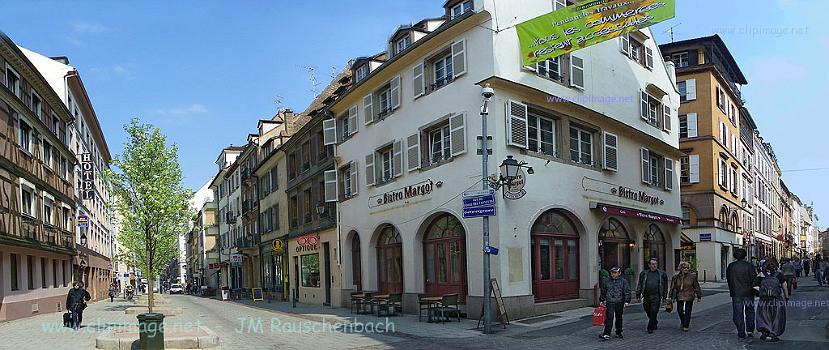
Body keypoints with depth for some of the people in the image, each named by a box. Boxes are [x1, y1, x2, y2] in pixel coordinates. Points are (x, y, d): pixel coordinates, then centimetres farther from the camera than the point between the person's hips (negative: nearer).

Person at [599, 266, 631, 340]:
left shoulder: (623, 281, 0)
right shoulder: (607, 281, 8)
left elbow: (627, 292, -3)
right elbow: (603, 292, 16)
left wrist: (627, 301, -12)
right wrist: (601, 300, 15)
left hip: (619, 303, 0)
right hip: (609, 303, 0)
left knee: (619, 318, 11)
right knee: (609, 318, -9)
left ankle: (618, 333, 25)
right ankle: (606, 334, -13)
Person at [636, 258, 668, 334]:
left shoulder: (662, 274, 7)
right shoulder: (644, 273, 8)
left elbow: (665, 285, 11)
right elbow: (639, 285, 10)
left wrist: (665, 296, 7)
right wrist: (638, 295, 4)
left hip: (656, 297, -2)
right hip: (646, 296, 2)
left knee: (653, 313, -7)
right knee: (648, 312, 11)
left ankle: (650, 328, 1)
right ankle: (655, 323, 35)